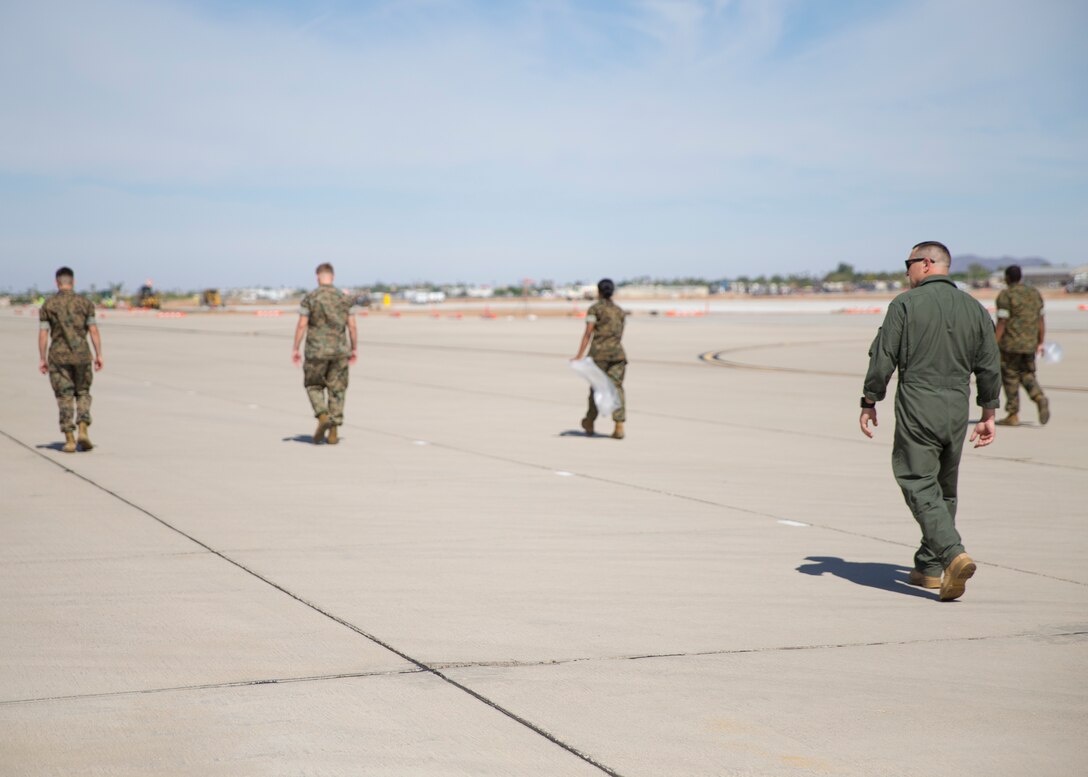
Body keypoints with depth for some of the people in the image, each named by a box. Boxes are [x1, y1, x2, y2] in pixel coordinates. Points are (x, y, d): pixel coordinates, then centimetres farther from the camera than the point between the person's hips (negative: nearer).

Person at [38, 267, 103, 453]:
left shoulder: (48, 305, 0)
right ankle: (83, 430, -4)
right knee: (83, 393, 14)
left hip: (58, 357, 0)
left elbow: (43, 334, -3)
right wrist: (99, 355, 1)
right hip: (81, 355, 0)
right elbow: (94, 331, -3)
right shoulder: (85, 303, 1)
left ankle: (70, 439, 0)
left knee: (65, 397, 5)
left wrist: (42, 359, 3)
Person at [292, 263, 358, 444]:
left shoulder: (310, 298, -5)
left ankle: (323, 417, -9)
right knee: (336, 389, 8)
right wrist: (355, 348, 12)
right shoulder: (344, 298, 3)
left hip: (316, 350, -2)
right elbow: (352, 325, 3)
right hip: (339, 350, 2)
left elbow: (302, 325, -7)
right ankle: (333, 432, 5)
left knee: (314, 385, 15)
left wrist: (295, 349, -1)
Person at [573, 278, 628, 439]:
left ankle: (589, 423, 27)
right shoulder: (620, 311, 15)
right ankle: (619, 426, -16)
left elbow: (588, 333, -8)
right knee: (616, 387, -2)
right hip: (617, 352, 3)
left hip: (599, 351, -3)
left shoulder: (595, 308, 0)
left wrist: (580, 355, -12)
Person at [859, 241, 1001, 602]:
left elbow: (882, 359, -8)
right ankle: (930, 566, 23)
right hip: (957, 409, 5)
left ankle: (954, 554, -23)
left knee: (919, 484, -5)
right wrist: (988, 416, 18)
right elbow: (989, 368, 11)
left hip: (917, 408, -5)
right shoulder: (974, 308, 9)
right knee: (944, 488, 16)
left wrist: (869, 403, 2)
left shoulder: (905, 304, -6)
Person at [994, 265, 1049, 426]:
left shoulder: (1005, 296, -9)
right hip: (1030, 344, 5)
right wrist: (1040, 343, 15)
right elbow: (1041, 320, 10)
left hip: (1010, 344, -5)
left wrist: (994, 345, -10)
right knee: (1027, 375, 15)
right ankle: (1040, 399, -11)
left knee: (1010, 378, 3)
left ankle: (1013, 416, 6)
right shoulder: (1035, 293, 10)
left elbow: (1002, 323, -14)